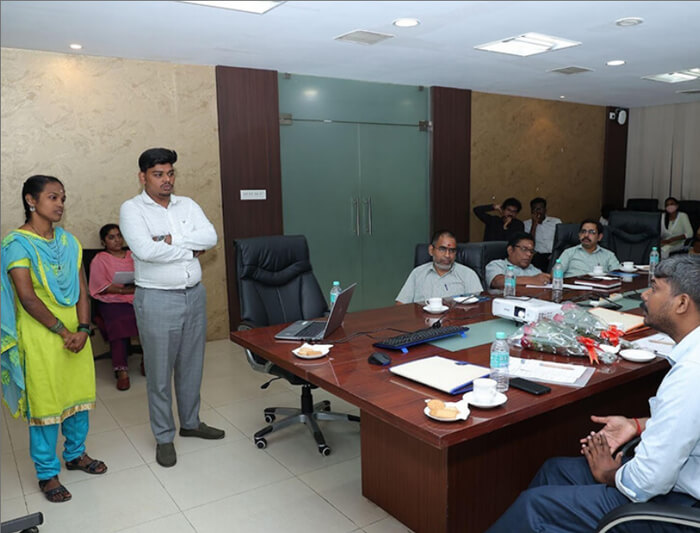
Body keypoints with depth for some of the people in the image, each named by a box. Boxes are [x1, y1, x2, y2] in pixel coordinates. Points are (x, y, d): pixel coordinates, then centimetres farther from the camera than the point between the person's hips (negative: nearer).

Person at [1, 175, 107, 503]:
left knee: (80, 393, 14)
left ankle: (76, 453, 35)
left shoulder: (68, 241, 8)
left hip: (75, 330, 6)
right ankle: (47, 473, 20)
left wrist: (83, 328, -7)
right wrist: (63, 331, -15)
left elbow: (81, 288, 5)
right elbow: (27, 297, -15)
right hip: (40, 333, -6)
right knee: (44, 401, 3)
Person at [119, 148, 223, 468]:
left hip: (194, 295, 5)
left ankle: (191, 422, 35)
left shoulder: (188, 205, 7)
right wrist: (191, 248, -13)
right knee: (159, 372, 6)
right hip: (157, 300, -5)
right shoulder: (132, 209, -7)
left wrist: (171, 240, -17)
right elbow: (145, 250, -23)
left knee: (191, 366, 16)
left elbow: (211, 237, -7)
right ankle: (164, 437, 22)